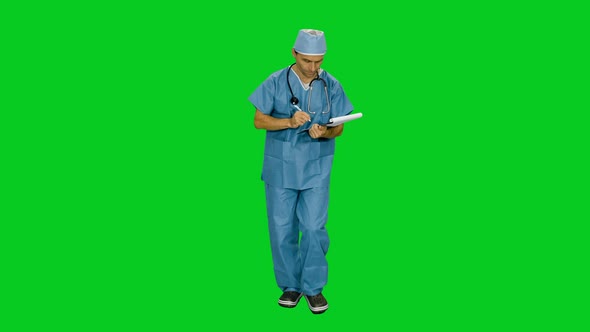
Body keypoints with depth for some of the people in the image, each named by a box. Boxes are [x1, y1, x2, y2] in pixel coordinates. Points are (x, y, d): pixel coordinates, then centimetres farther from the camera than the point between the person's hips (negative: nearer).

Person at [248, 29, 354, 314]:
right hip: (280, 166, 0)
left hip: (316, 167, 0)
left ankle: (313, 287, 13)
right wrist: (289, 122, -21)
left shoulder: (331, 86, -3)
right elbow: (259, 120, -4)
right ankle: (290, 284, 22)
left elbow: (338, 128, 2)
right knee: (282, 228, 6)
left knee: (314, 227, -3)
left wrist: (323, 132, -22)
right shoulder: (276, 82, -5)